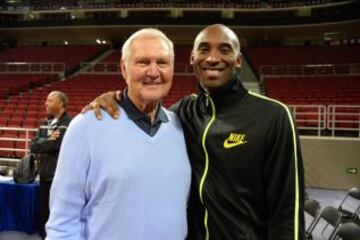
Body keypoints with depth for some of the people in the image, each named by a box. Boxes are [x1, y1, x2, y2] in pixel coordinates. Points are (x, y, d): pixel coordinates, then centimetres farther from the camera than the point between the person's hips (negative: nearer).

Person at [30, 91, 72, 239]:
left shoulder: (69, 123, -13)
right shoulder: (45, 123, 12)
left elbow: (56, 144, -23)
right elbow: (33, 145, 3)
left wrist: (41, 145, -6)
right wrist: (48, 142, -14)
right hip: (45, 174, 7)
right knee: (43, 211, 18)